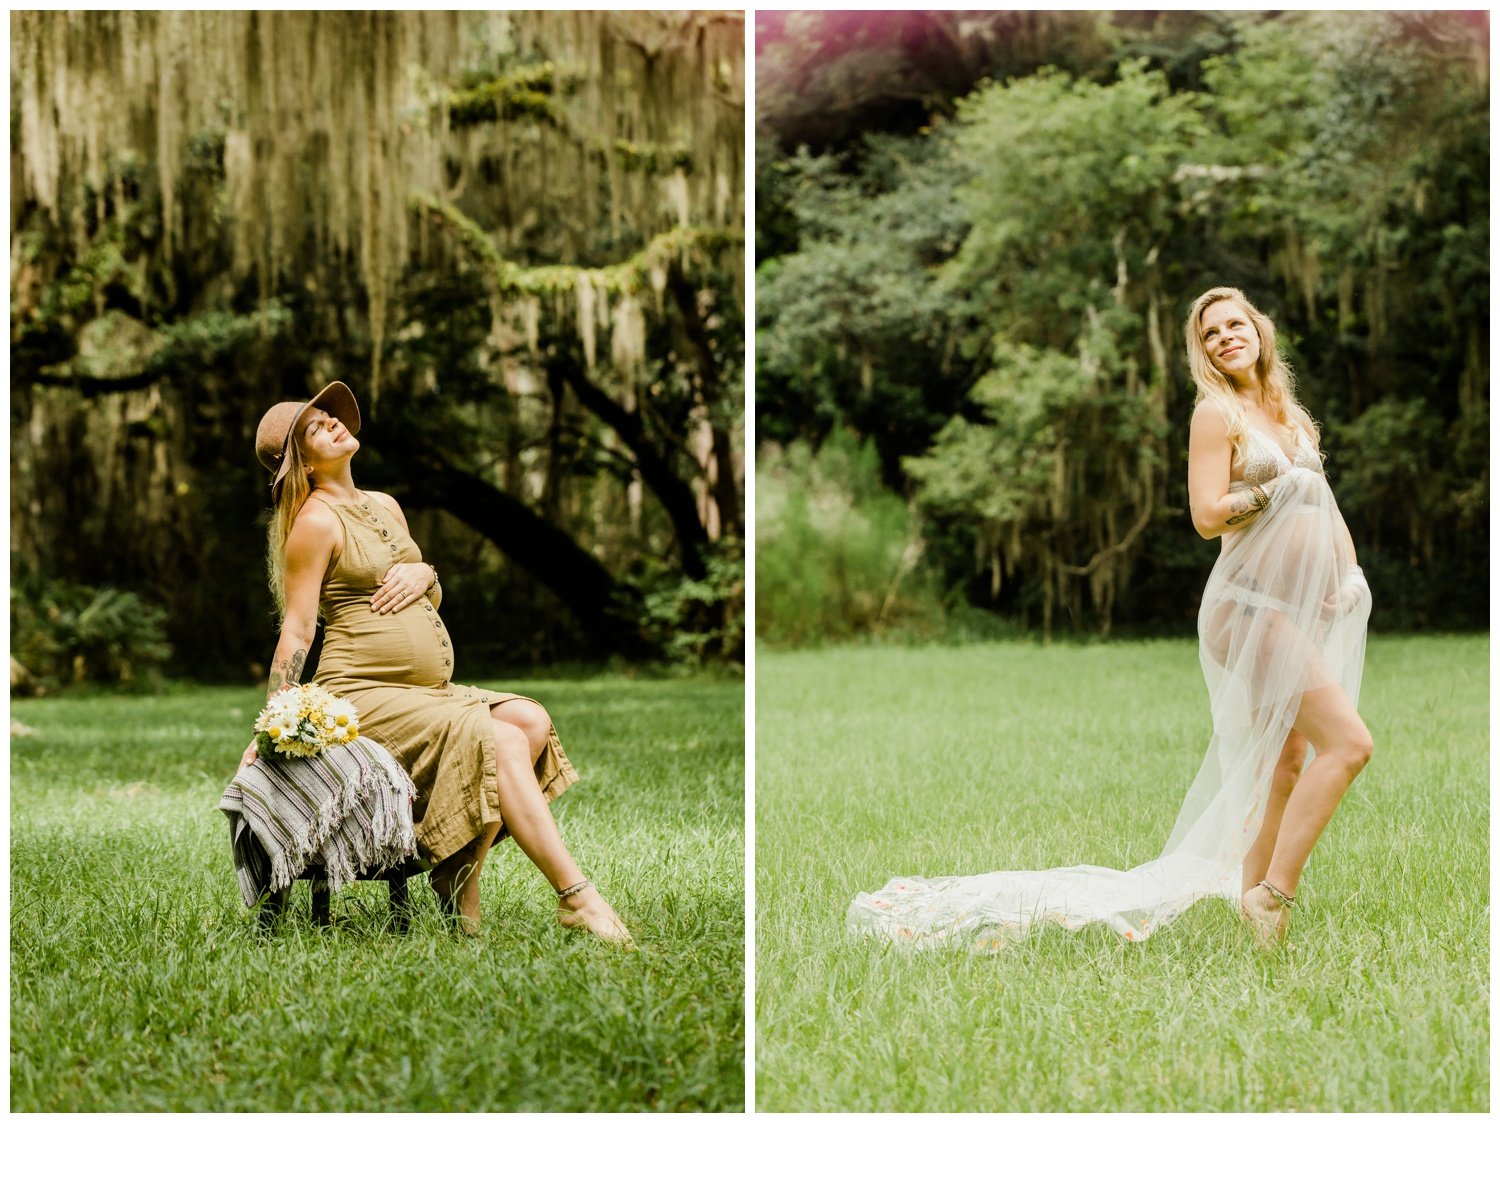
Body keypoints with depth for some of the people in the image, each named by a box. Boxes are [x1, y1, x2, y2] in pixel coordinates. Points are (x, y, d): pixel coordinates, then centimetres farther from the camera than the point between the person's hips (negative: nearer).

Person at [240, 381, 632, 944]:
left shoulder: (387, 508, 19)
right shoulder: (316, 521, -5)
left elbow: (432, 604, 27)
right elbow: (296, 630, -8)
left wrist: (424, 574, 2)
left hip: (427, 689, 8)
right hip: (361, 694, -8)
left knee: (531, 721, -15)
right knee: (499, 739, -25)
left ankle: (461, 882, -17)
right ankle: (576, 896, -26)